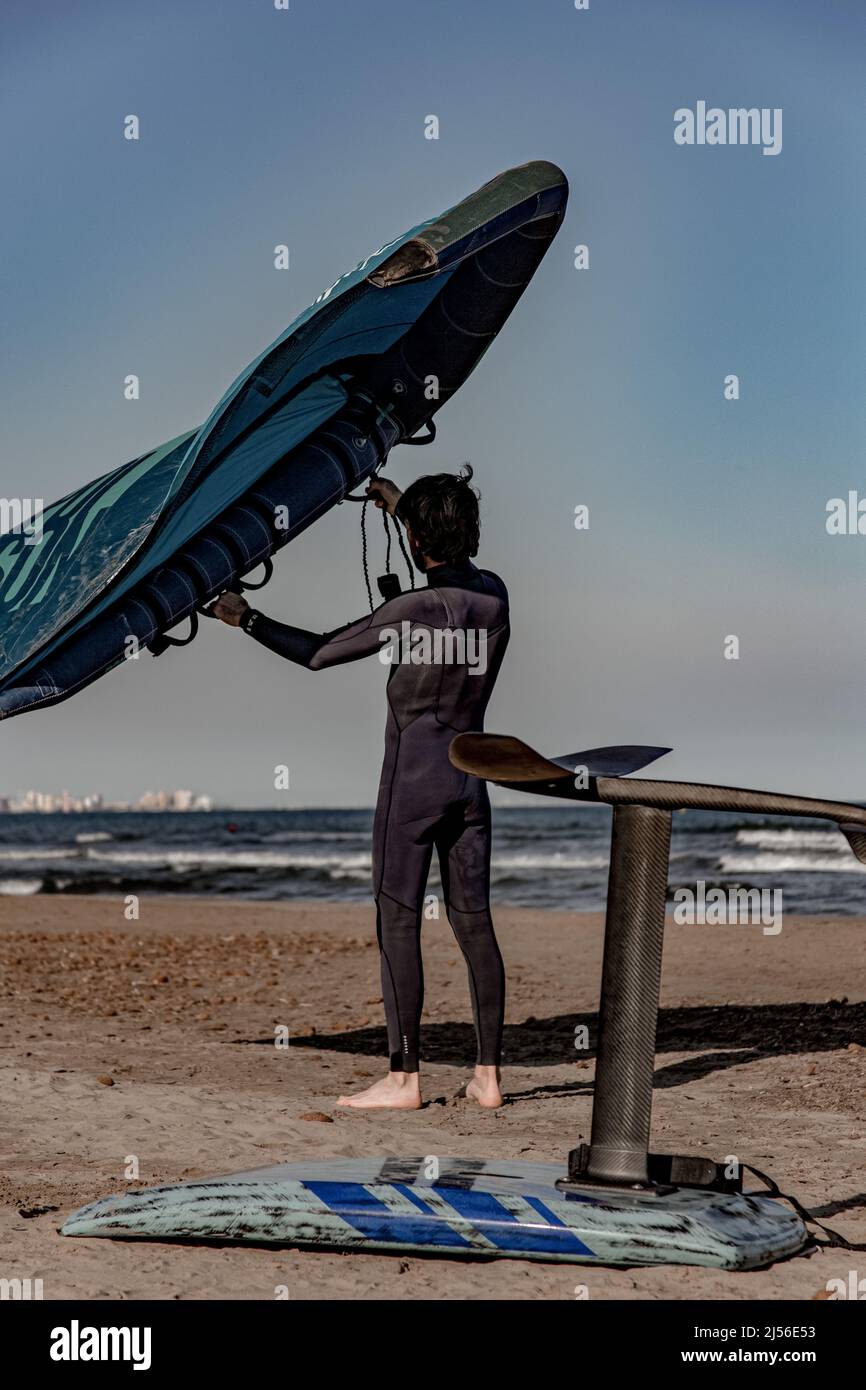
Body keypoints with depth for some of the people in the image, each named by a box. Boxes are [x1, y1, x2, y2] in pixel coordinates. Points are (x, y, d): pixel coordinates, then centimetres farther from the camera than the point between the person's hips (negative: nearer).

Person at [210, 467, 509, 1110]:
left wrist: (249, 619, 7)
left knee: (398, 921, -3)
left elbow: (317, 653, -6)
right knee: (474, 921, 6)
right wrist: (403, 504, 37)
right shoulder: (494, 597, 3)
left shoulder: (410, 610, -13)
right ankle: (489, 1075, 7)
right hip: (470, 776, 6)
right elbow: (456, 566, 28)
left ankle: (405, 1077, -4)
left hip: (412, 779, -6)